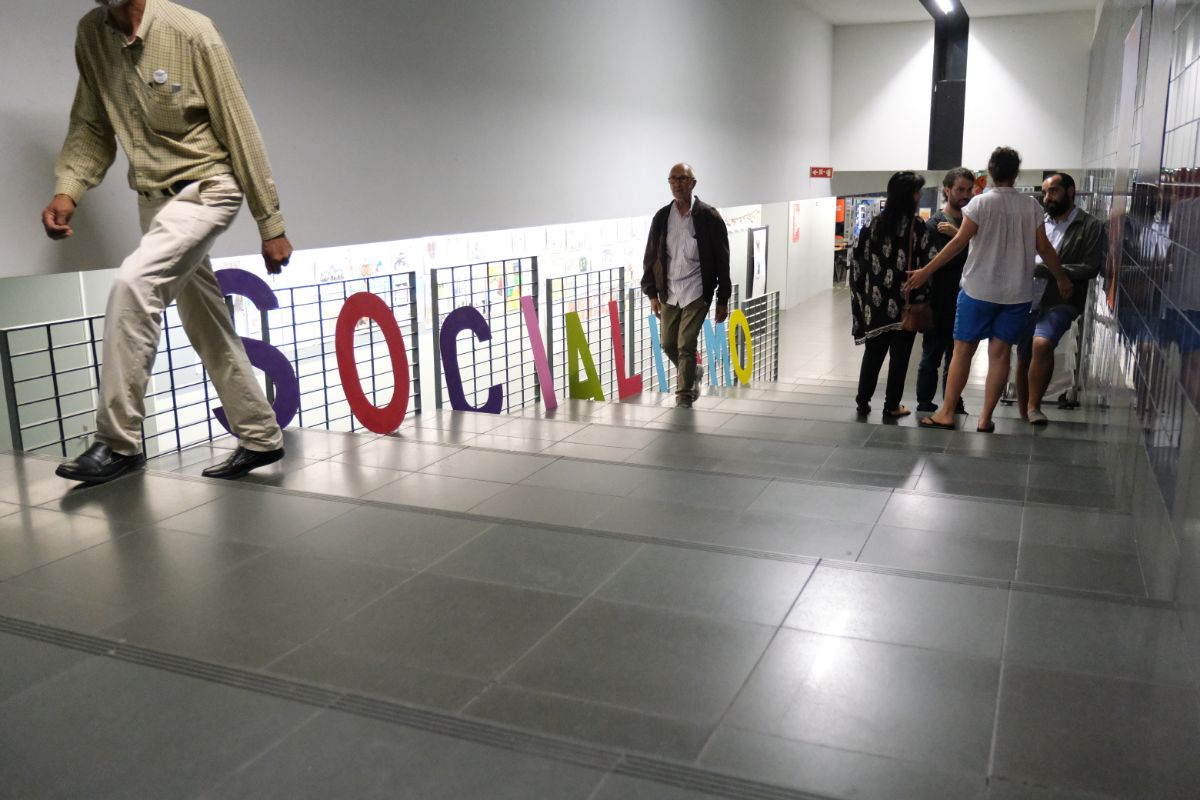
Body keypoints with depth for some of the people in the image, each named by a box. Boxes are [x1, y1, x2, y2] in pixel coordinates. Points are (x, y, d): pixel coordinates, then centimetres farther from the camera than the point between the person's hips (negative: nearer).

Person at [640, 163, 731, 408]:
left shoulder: (708, 217, -6)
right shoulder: (662, 217, 4)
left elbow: (722, 260, -3)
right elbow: (651, 257, 9)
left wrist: (723, 300, -4)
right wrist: (652, 293, 4)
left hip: (696, 292, -4)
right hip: (668, 292, 4)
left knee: (686, 345, -9)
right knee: (668, 344, 12)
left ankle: (684, 395, 7)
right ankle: (690, 378, 39)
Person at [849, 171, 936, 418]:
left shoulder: (875, 223, 5)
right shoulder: (917, 225, -9)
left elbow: (859, 259, 6)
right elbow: (928, 262, -13)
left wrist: (863, 294, 12)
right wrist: (921, 296, -2)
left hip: (876, 300, 4)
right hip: (905, 302, -4)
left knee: (873, 352, 14)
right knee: (899, 355, 6)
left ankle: (863, 401, 16)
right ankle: (891, 405, 11)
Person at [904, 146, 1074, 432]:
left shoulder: (980, 202, -6)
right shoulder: (1031, 206, 3)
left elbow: (959, 242, -12)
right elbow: (1044, 248, 6)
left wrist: (926, 271, -8)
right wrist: (1062, 279, 20)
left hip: (979, 289, -2)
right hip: (1017, 293, 3)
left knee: (963, 350, 4)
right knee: (1000, 353, 5)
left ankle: (947, 413, 7)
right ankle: (985, 418, 6)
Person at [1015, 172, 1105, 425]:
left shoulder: (1090, 226, 0)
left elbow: (1090, 268, -9)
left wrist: (1045, 270, -18)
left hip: (1061, 302, -4)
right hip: (1028, 300, 5)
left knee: (1042, 343, -28)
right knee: (1023, 357, 8)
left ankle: (1033, 406, -13)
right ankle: (1023, 415, 23)